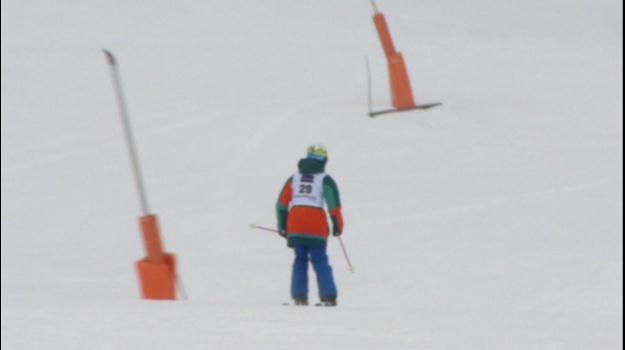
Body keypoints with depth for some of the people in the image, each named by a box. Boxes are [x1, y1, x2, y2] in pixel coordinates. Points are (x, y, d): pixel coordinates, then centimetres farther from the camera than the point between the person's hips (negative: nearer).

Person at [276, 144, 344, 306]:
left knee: (300, 260, 11)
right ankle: (328, 296, -3)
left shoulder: (294, 178, 12)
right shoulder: (325, 179, 0)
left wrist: (282, 225, 15)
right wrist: (337, 225, -1)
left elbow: (282, 203, 10)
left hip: (295, 226, 3)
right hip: (316, 228, -3)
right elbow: (334, 204, -8)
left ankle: (299, 296, 4)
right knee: (320, 261, 3)